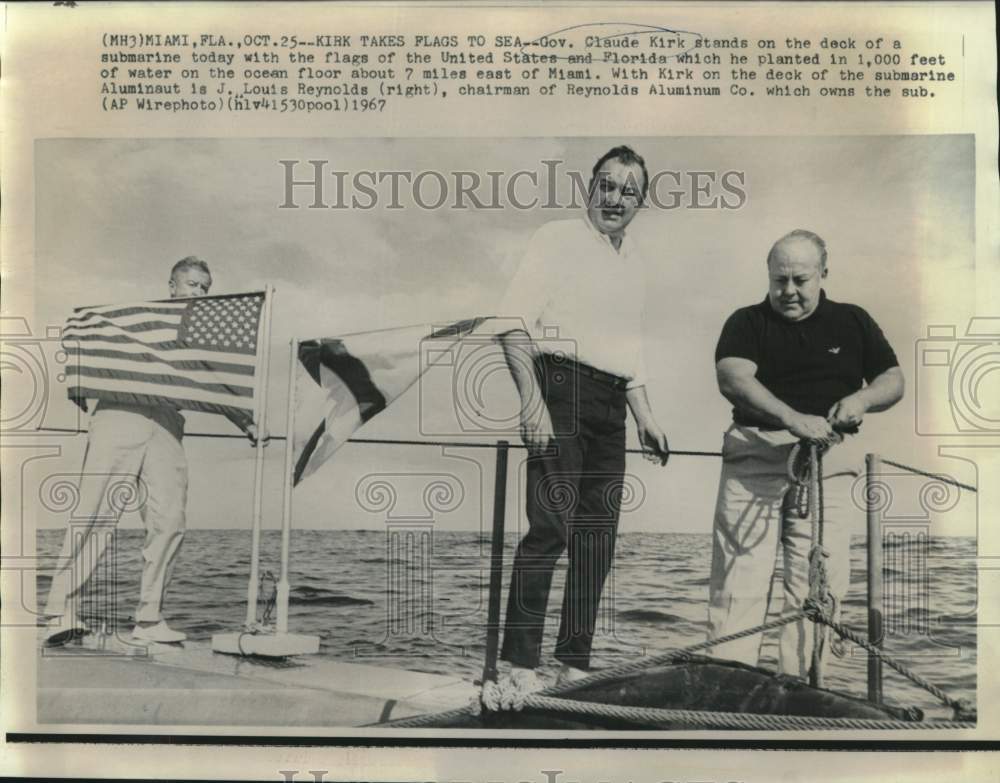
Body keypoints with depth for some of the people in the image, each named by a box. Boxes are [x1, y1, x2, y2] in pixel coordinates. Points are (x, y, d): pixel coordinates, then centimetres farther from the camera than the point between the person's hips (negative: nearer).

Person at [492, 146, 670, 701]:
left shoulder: (632, 262, 21)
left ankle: (575, 663, 17)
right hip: (562, 387, -7)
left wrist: (645, 418, 22)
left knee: (598, 536, 7)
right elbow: (513, 325, -11)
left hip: (610, 405, 8)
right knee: (551, 525, -13)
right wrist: (531, 401, -20)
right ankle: (520, 663, -5)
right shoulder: (556, 239, -1)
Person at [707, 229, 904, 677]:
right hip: (755, 453, -2)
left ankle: (800, 683, 4)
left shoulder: (853, 322, 17)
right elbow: (733, 379, -12)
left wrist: (862, 398, -8)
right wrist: (792, 417, -28)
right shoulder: (748, 322, 6)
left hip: (825, 459, 2)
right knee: (738, 572, -6)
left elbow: (894, 381, 16)